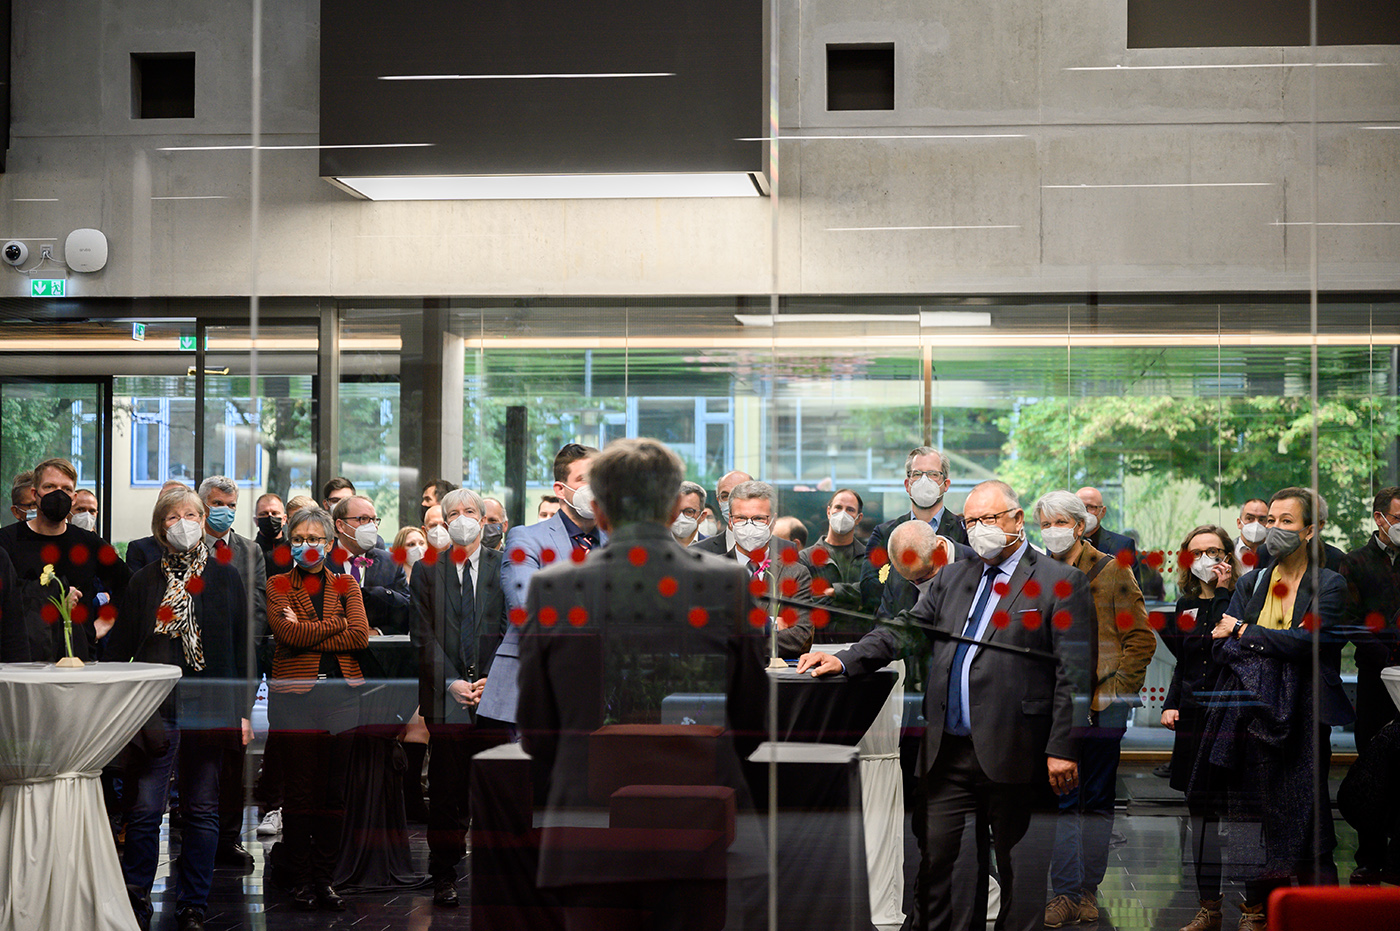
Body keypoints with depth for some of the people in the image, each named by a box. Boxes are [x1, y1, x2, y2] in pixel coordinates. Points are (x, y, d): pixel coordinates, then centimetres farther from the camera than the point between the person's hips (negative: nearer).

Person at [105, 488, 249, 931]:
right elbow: (120, 648, 6)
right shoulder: (144, 581, 7)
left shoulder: (226, 578, 9)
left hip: (211, 707, 1)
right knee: (145, 809, -4)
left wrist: (243, 709, 4)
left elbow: (242, 646, 9)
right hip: (155, 708, -1)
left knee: (202, 811, 6)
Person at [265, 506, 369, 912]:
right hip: (293, 694, -2)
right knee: (298, 790, -1)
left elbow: (361, 637, -3)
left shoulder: (346, 585, 13)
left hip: (341, 692, 2)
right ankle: (301, 879, 5)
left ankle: (324, 878, 8)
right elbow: (288, 634, -10)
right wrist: (336, 624, -6)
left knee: (333, 791, 2)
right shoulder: (277, 585, 7)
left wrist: (306, 634, -8)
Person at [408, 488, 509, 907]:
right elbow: (424, 635, 4)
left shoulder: (506, 567, 10)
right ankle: (444, 875, 7)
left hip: (495, 694, 0)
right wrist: (451, 682, -7)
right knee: (446, 787, 0)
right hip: (444, 696, 0)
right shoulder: (427, 571, 9)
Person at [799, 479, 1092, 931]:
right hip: (947, 751, 5)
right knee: (932, 856, 7)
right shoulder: (952, 578, 17)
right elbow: (904, 629, 15)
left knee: (1018, 869, 4)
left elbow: (1074, 673, -8)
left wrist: (1062, 749, -13)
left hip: (1012, 754, -5)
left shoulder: (1060, 583, -3)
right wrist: (845, 660, 0)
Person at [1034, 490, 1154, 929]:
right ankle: (1065, 892, 2)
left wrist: (1112, 691, -9)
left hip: (1101, 707, -2)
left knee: (1097, 801, 5)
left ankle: (1088, 890, 12)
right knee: (1061, 801, -1)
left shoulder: (1112, 572, 0)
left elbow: (1141, 640, -2)